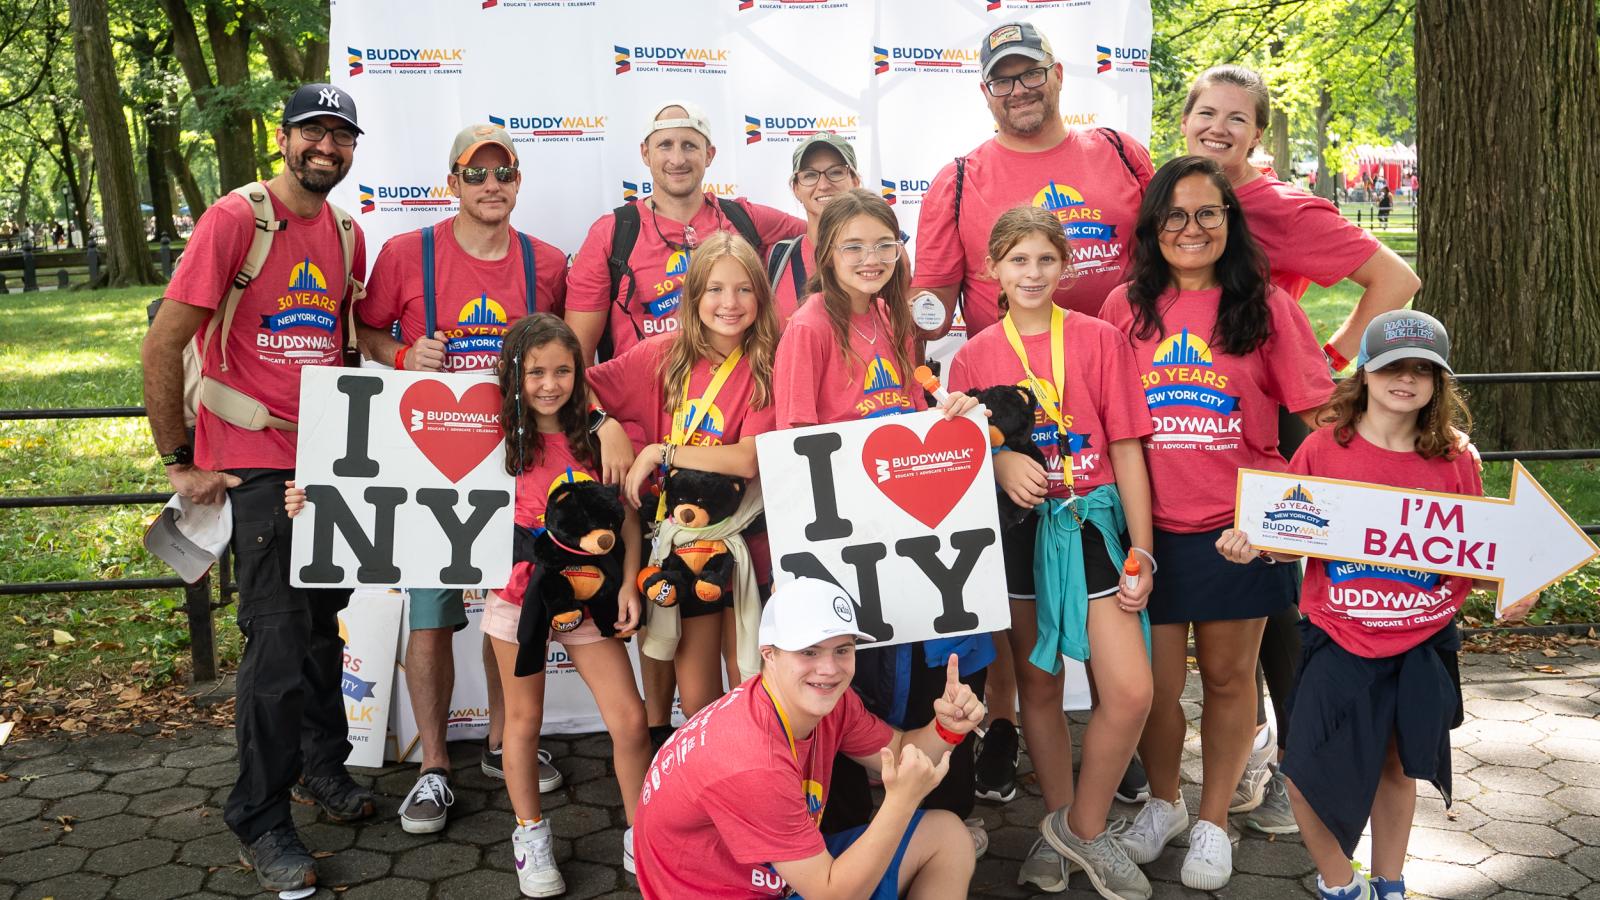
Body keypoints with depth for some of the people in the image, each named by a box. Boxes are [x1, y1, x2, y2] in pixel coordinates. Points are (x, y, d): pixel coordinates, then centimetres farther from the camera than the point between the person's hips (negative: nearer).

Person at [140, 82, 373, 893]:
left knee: (321, 619, 18)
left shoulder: (346, 233, 7)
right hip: (254, 462, -6)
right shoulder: (236, 218, -12)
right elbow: (162, 344, -13)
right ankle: (259, 821, 13)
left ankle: (320, 764, 37)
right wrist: (179, 460, -11)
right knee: (279, 637, -3)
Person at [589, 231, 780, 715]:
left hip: (744, 542, -2)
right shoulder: (663, 355, 1)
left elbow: (749, 460, -18)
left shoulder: (768, 367, -7)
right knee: (696, 701, 9)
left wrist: (660, 452, -15)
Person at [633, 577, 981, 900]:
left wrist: (946, 728, -15)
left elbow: (900, 754, 6)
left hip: (798, 870, 9)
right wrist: (902, 799, -35)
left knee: (946, 835, 8)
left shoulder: (827, 700, -10)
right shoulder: (750, 765, -35)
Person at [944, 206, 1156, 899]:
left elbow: (1126, 449, -1)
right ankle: (1060, 826, 31)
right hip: (1017, 529, 1)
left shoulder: (1100, 340, 0)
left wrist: (1140, 552, -5)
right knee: (1038, 687, 11)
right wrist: (1002, 464, -17)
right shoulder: (975, 355, 3)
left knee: (1130, 692, -10)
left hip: (1092, 522, -1)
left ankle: (1081, 827, 13)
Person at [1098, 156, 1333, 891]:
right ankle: (1162, 803, 33)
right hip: (1151, 530, 1)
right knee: (1153, 682, 6)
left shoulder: (1266, 307, -1)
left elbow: (1319, 416, 0)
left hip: (1240, 528, -1)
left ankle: (1214, 820, 30)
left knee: (1229, 676, 11)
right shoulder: (1126, 306, 3)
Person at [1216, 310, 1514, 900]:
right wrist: (1252, 544, -21)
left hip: (1421, 645, 2)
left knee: (1397, 765, 15)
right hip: (1339, 644, -1)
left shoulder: (1455, 460, -1)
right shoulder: (1323, 448, -6)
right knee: (1311, 772, -3)